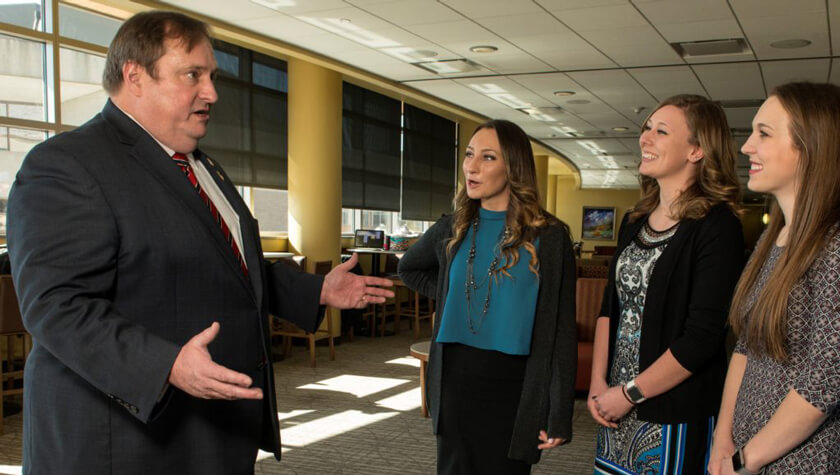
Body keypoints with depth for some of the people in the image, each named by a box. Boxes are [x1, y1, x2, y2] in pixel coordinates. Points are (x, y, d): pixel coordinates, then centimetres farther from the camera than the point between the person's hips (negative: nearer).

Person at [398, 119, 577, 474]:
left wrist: (559, 413, -9)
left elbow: (561, 332, -7)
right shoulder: (452, 229, 3)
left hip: (514, 390, -3)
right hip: (455, 383, 4)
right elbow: (409, 269, 23)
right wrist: (453, 298, 8)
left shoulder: (549, 237, -8)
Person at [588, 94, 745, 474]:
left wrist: (630, 393, -13)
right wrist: (598, 382, 3)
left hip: (677, 415, -6)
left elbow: (703, 338, -18)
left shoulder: (717, 227, -13)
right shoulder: (635, 221, 9)